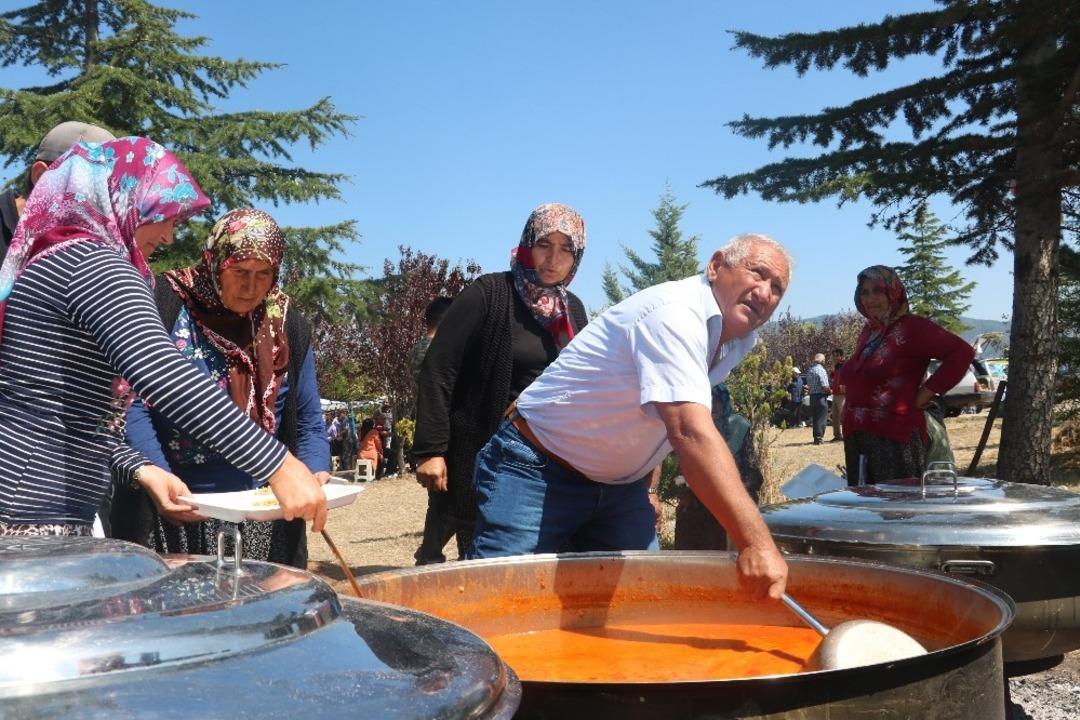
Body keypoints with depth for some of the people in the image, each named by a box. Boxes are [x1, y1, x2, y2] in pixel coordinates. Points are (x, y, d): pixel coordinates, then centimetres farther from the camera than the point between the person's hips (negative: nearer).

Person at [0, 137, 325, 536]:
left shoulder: (53, 260, 19)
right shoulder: (93, 264, -12)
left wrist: (139, 469, 9)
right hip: (36, 518, -10)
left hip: (41, 513, 10)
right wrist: (279, 465, -32)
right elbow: (165, 377, -29)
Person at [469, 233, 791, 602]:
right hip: (538, 474, -9)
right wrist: (756, 543, -46)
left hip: (621, 486, 9)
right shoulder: (674, 314, -27)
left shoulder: (737, 342, 4)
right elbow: (692, 433, -40)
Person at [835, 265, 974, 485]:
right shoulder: (868, 331, 18)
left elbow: (962, 352, -15)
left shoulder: (912, 327, -6)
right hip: (857, 438, 8)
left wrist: (924, 395, -13)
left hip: (896, 437, -8)